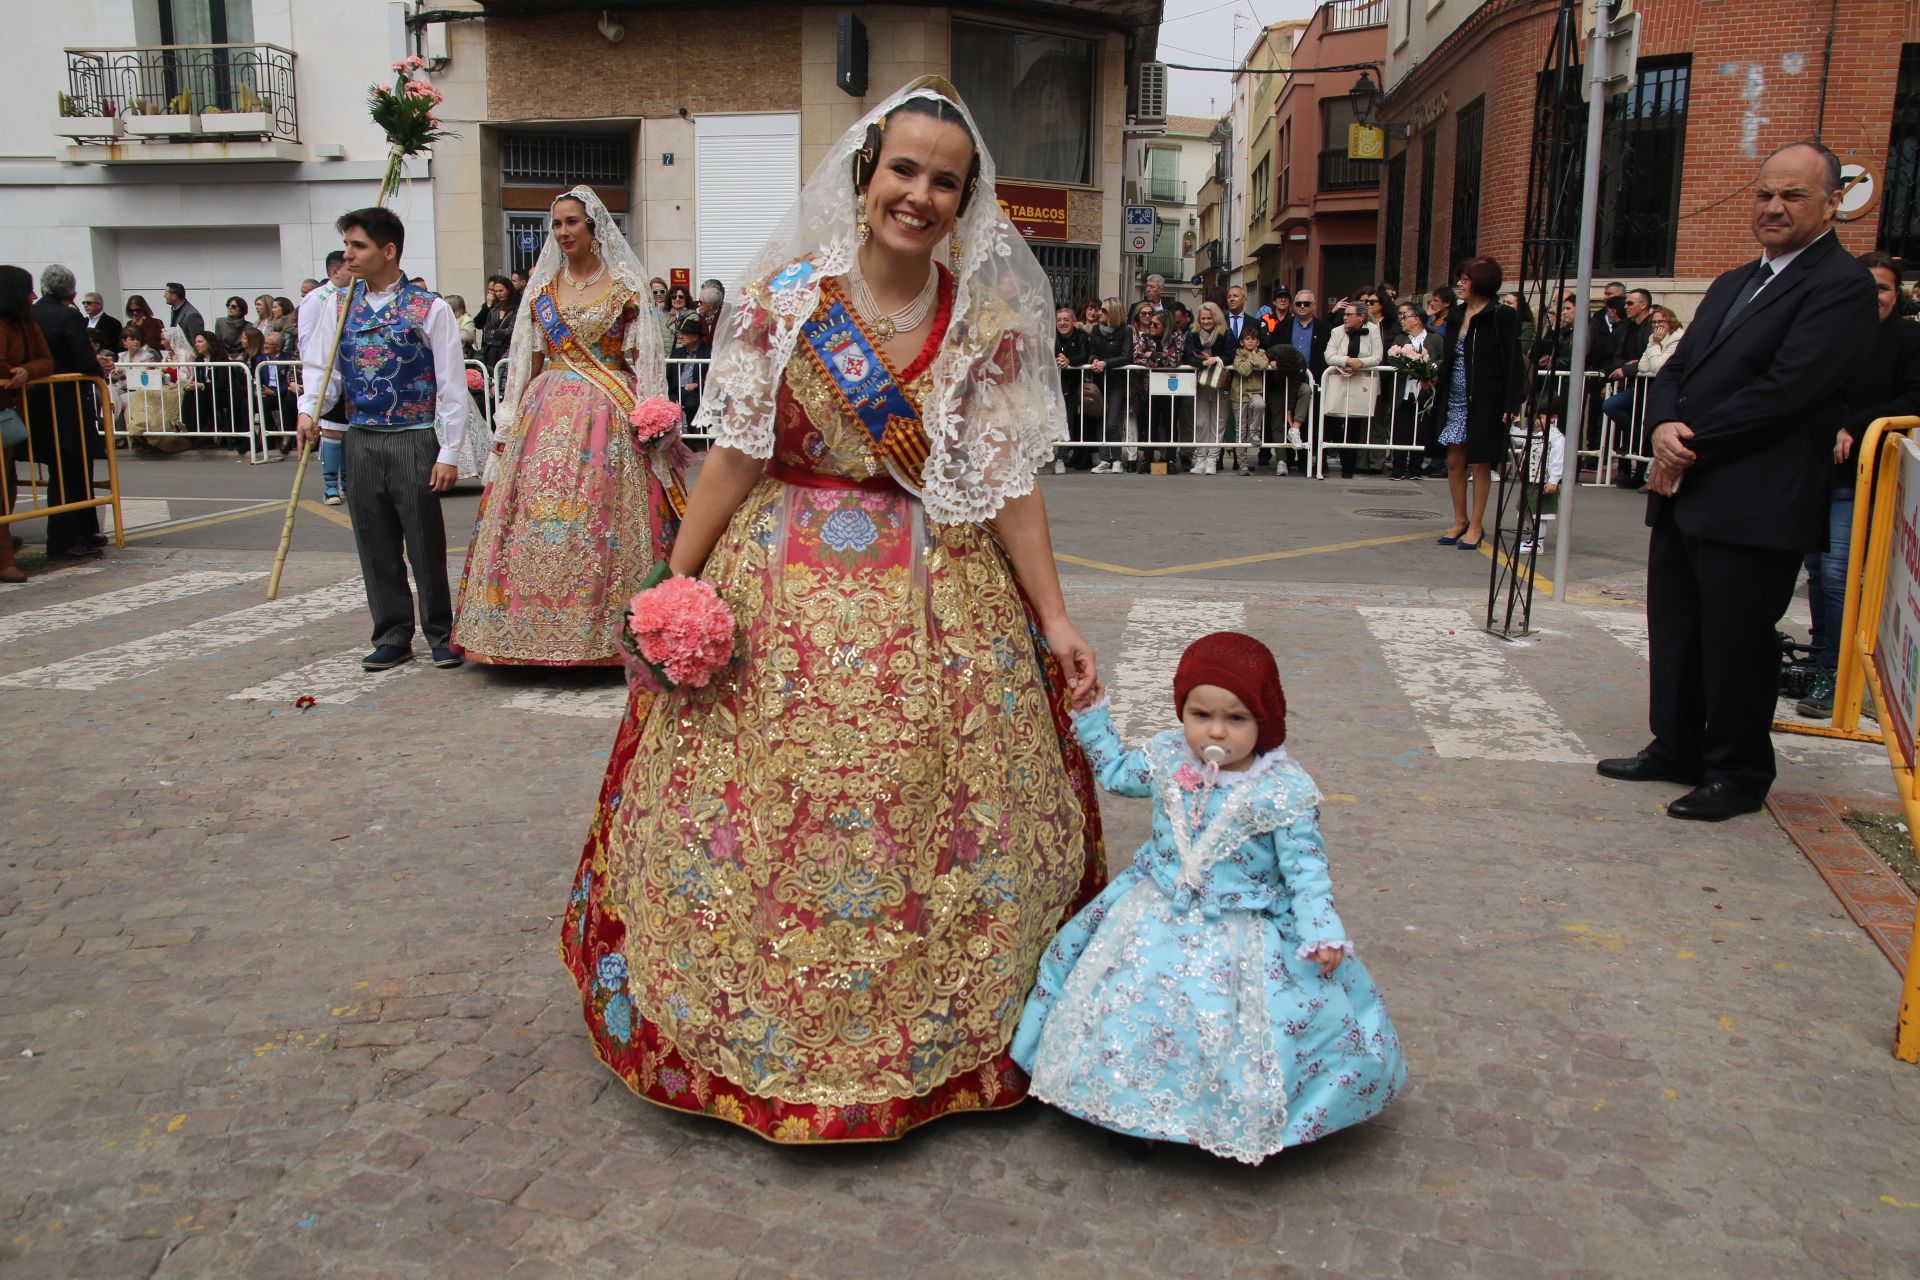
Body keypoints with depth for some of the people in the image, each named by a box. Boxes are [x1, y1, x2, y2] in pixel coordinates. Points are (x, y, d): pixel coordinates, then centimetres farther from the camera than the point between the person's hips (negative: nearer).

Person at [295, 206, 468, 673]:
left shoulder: (429, 309, -4)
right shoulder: (336, 307, 9)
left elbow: (452, 386, -6)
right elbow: (320, 367, 8)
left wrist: (448, 454, -10)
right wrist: (309, 410, -13)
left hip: (414, 439, -4)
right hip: (359, 440, 4)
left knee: (425, 542, 2)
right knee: (375, 545, 9)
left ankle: (441, 634, 16)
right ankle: (392, 636, 20)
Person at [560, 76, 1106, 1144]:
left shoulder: (991, 321, 0)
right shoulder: (784, 296, -4)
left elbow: (1011, 480, 0)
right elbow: (736, 455, -2)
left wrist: (1054, 619, -3)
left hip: (942, 602, 1)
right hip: (785, 594, -1)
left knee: (940, 814, 6)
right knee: (764, 814, 5)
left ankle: (944, 1037, 28)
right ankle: (756, 1033, 28)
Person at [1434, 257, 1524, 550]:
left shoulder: (1502, 316, -10)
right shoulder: (1458, 315, 11)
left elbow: (1514, 363, -12)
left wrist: (1511, 404, -18)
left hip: (1486, 402, -6)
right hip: (1456, 400, 6)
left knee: (1481, 464, 3)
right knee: (1454, 461, 8)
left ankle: (1476, 525, 13)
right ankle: (1460, 521, 21)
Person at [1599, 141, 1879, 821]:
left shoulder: (1841, 285, -9)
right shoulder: (1734, 284, 19)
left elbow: (1786, 389, -19)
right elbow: (1678, 369, 14)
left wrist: (1692, 445, -14)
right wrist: (1665, 426, -7)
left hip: (1755, 504, -8)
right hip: (1685, 492, 8)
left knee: (1736, 641, 0)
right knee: (1674, 629, 15)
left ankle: (1738, 773, 15)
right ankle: (1676, 747, 29)